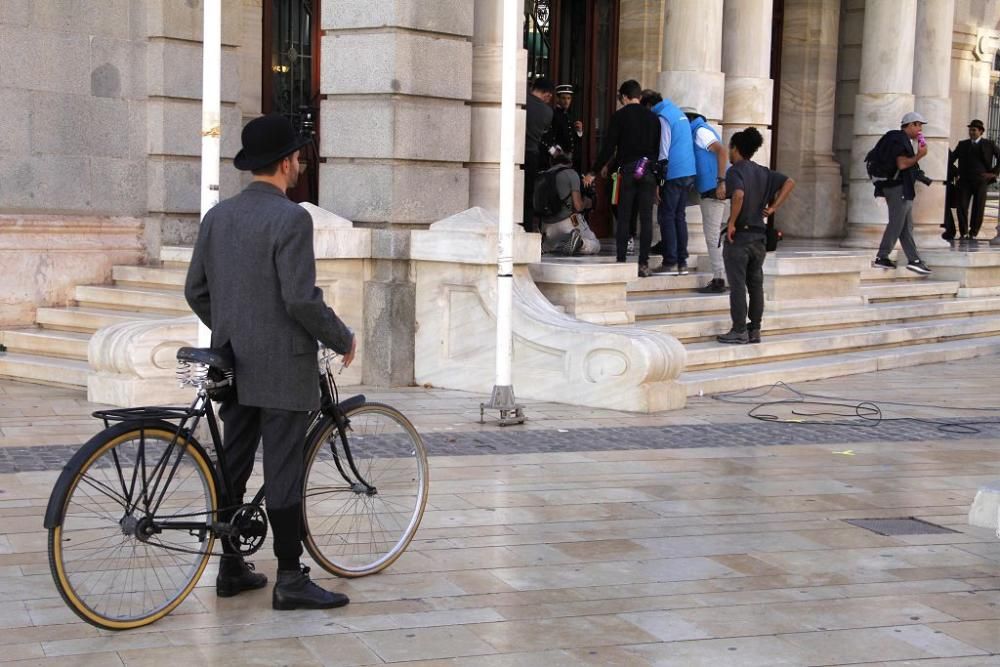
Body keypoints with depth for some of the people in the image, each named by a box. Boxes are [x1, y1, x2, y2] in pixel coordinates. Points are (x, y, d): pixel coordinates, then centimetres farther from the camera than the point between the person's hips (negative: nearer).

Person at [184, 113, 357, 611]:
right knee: (283, 473, -3)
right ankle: (290, 580, 3)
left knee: (233, 466, 13)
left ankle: (231, 568, 22)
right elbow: (302, 300, -20)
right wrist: (343, 340, -5)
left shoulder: (217, 216, 7)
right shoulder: (291, 219, -15)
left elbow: (195, 291, 11)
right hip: (282, 368, -8)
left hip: (235, 366, 8)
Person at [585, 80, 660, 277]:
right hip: (648, 172, 3)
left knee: (623, 218, 2)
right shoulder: (653, 117, 11)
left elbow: (609, 146, -4)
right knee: (646, 219, 1)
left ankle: (620, 261, 0)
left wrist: (594, 172, 2)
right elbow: (658, 148, 14)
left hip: (627, 171, -3)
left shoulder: (620, 116, -1)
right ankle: (644, 264, -1)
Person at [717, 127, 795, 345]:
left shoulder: (735, 171, -10)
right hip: (760, 236, 7)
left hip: (739, 235, -7)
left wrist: (731, 224, -20)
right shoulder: (763, 172, 11)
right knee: (756, 285, 12)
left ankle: (739, 331, 0)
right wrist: (773, 207, 2)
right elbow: (789, 182, 4)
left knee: (737, 285, -1)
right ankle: (755, 330, 15)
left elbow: (738, 195, -27)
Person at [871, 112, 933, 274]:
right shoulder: (899, 139, -13)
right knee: (896, 224, -6)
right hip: (898, 188, -11)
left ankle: (914, 260, 7)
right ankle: (881, 258, 0)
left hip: (902, 188, 11)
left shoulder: (903, 140, 19)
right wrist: (919, 155, -13)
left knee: (906, 226, 7)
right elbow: (902, 164, -22)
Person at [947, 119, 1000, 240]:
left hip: (981, 180, -2)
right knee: (962, 206, -6)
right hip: (965, 180, 2)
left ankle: (973, 233, 9)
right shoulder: (963, 144, 11)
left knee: (978, 208, 0)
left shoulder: (989, 145, 5)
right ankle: (964, 232, 4)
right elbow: (952, 158, 6)